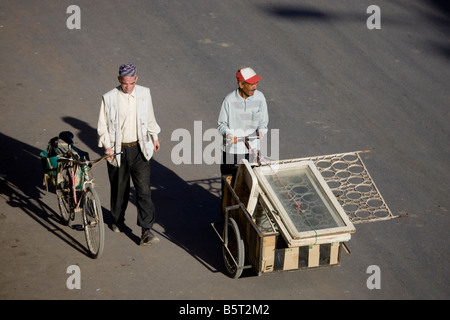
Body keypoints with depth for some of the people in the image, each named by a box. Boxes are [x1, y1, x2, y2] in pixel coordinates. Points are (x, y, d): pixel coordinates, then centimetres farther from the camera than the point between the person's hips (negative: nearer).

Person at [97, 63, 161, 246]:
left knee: (144, 189, -6)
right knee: (119, 188, 13)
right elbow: (102, 126, -4)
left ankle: (147, 230, -6)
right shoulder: (109, 98, -9)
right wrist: (107, 146, -14)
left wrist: (154, 137, 22)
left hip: (140, 149, 1)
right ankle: (118, 220, 37)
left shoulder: (144, 93, -1)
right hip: (118, 150, -1)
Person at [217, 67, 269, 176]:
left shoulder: (259, 97, -5)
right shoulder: (229, 100, -13)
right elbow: (221, 124, -3)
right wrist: (228, 134, -24)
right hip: (231, 150, -2)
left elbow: (263, 122, 4)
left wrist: (261, 131, -18)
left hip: (252, 149, 2)